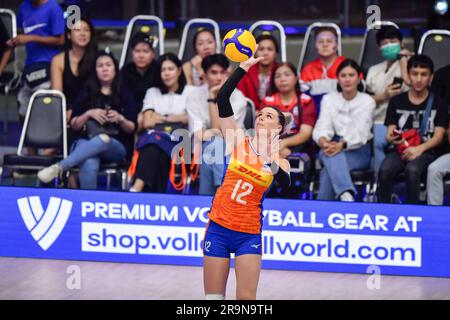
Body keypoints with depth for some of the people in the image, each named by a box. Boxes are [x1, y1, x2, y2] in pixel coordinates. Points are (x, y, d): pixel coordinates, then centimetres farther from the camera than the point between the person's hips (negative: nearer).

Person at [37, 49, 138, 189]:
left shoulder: (125, 95, 15)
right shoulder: (87, 94, 16)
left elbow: (131, 129, 12)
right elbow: (74, 125, 13)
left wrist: (120, 119, -10)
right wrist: (89, 114, -6)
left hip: (116, 147, -1)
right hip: (86, 142, 1)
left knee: (103, 140, -42)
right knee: (89, 166, -40)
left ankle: (58, 167, -48)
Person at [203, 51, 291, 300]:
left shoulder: (280, 161, 0)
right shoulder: (239, 142, 2)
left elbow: (285, 184, -22)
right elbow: (222, 99, -6)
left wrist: (273, 165, -42)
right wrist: (244, 68, -11)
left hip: (248, 234, -1)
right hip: (218, 228, 1)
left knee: (246, 298, -7)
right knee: (213, 297, 3)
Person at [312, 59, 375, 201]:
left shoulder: (367, 101, 1)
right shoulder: (328, 99, 10)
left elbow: (360, 132, -15)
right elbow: (322, 126, -6)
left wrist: (342, 145, -36)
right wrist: (323, 141, -32)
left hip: (359, 152, -1)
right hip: (334, 147, 1)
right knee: (332, 155, -39)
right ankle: (346, 196, -60)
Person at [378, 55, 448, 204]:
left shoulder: (438, 104, 8)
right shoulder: (397, 101, 14)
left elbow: (439, 136, 1)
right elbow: (390, 132, 9)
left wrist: (419, 149, -19)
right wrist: (390, 138, -17)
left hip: (427, 152, -2)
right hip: (401, 149, 2)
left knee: (412, 169, -37)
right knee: (385, 170, -32)